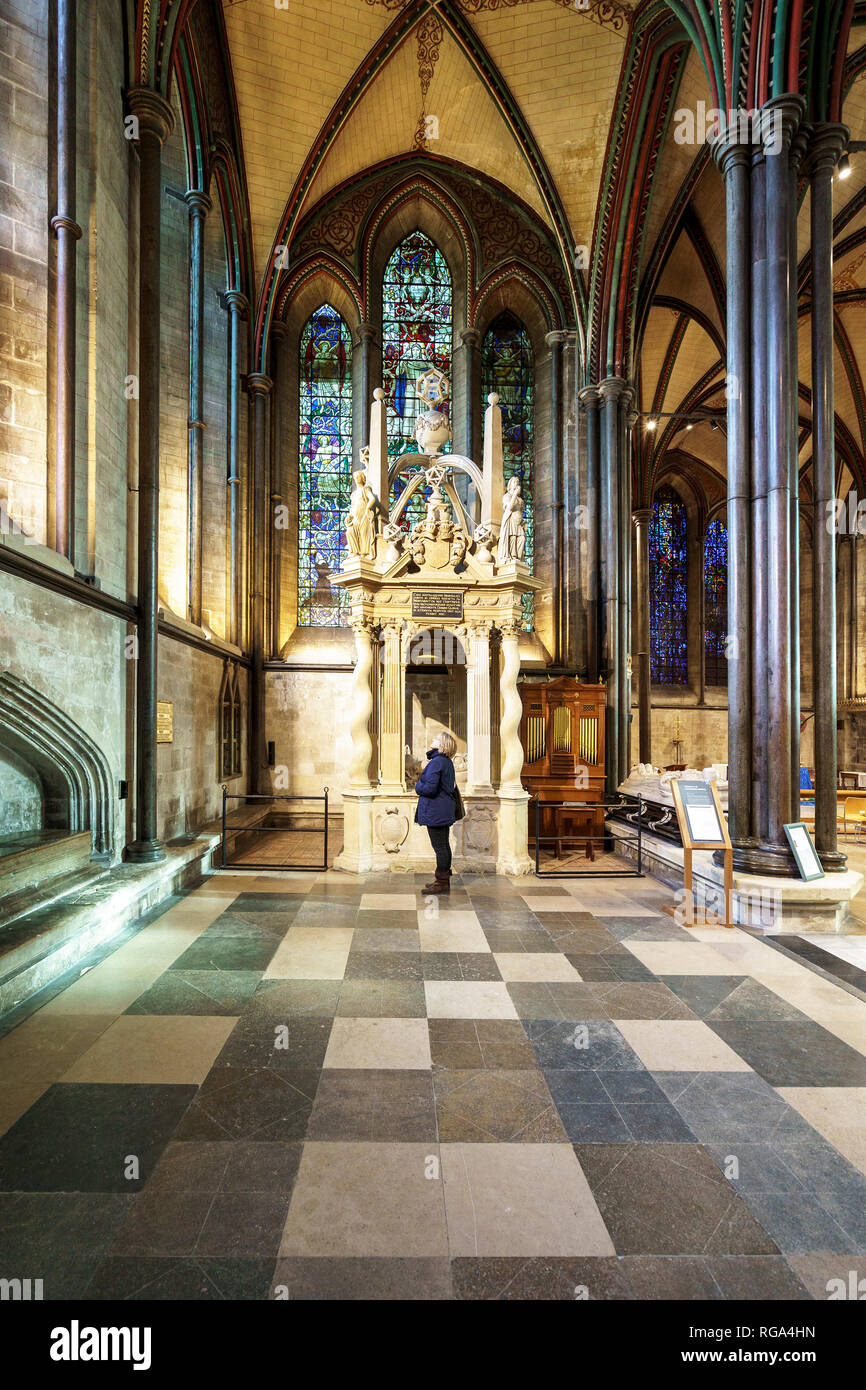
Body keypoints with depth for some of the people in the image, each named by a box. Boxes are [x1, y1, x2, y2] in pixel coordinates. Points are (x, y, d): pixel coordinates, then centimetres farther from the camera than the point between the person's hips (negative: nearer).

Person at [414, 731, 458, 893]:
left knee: (439, 847, -3)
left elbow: (429, 788, -26)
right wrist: (422, 784, 14)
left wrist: (418, 786, -5)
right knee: (444, 845, 15)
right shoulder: (447, 762, 11)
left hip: (435, 811, -10)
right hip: (445, 811, 10)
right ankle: (444, 880, 25)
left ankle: (442, 883, 5)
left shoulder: (436, 762, -19)